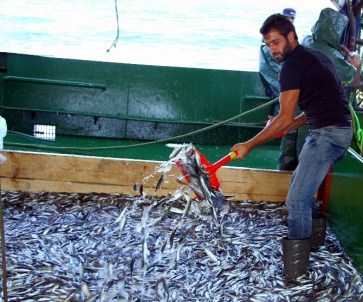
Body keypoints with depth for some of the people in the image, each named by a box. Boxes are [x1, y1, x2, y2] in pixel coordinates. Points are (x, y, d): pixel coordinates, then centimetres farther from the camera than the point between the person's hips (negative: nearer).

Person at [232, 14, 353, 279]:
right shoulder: (316, 56, 18)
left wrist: (248, 146, -10)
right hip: (341, 131, 11)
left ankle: (296, 270, -7)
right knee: (300, 183, 25)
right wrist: (290, 126, 18)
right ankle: (314, 234, 40)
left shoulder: (293, 65, -11)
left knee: (297, 200, -12)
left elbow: (284, 119, -15)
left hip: (326, 135, -11)